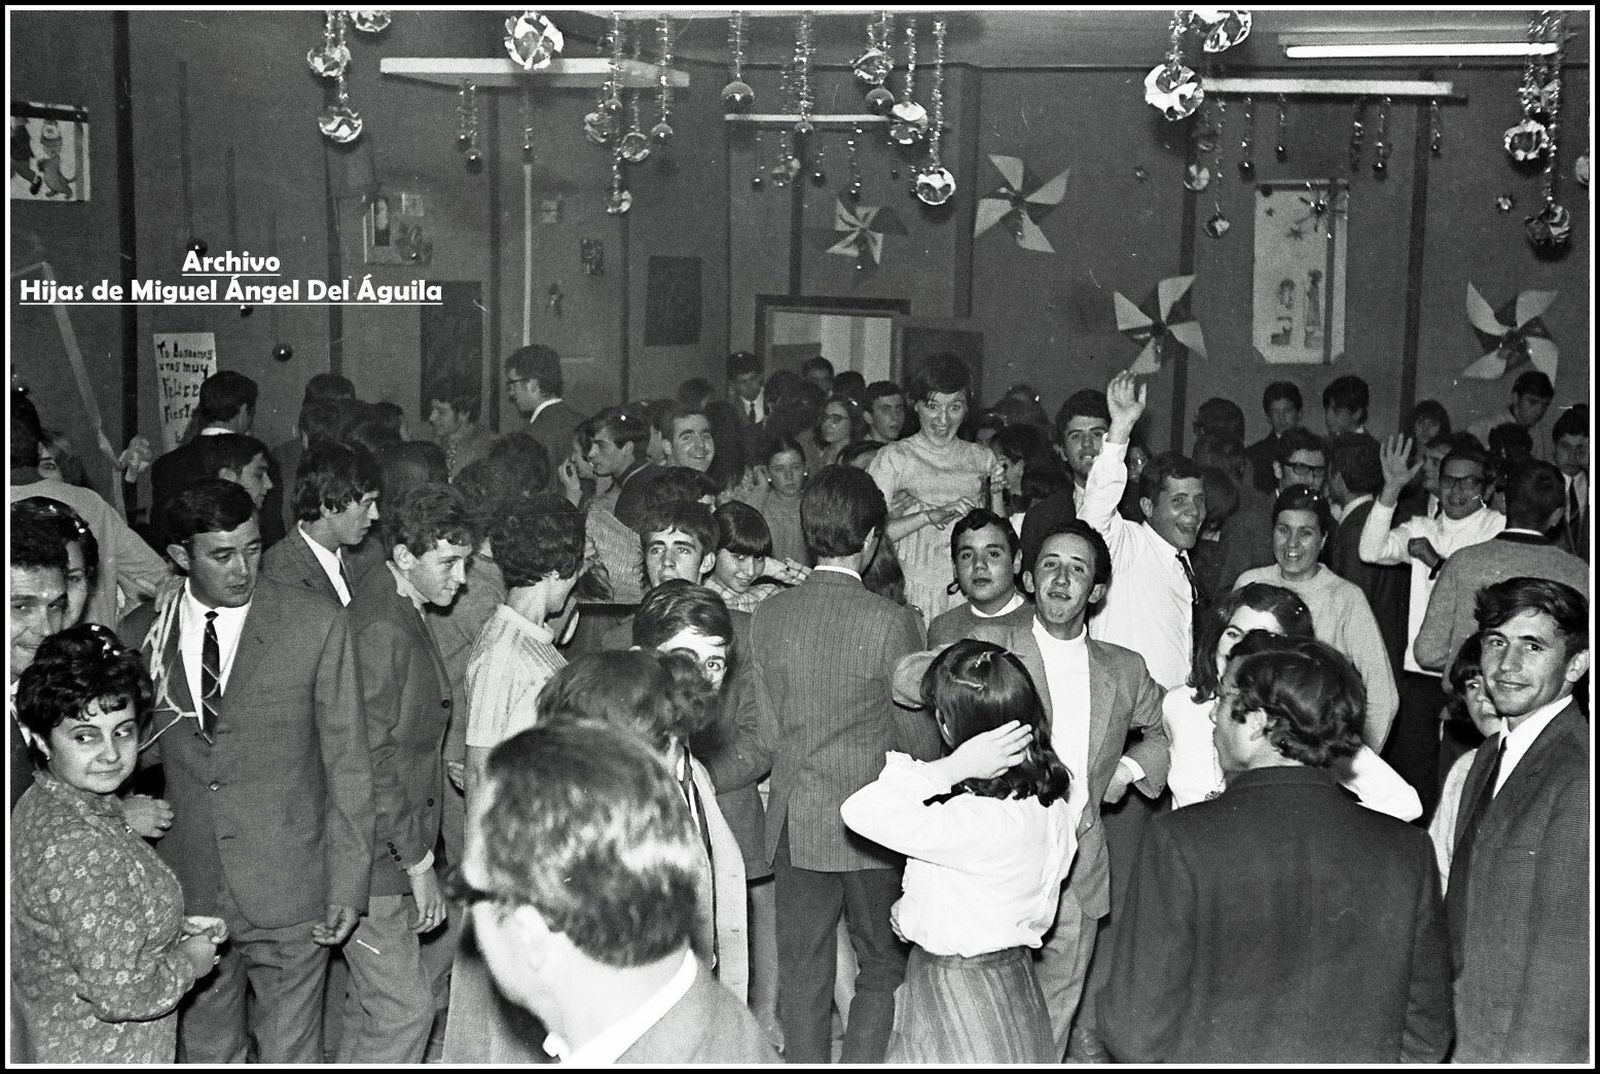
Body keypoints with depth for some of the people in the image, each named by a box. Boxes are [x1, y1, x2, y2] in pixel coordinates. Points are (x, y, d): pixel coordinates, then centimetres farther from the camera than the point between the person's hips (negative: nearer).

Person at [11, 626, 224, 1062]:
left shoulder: (39, 806, 0)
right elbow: (120, 994, -29)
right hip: (97, 1055, -9)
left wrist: (174, 930, 1)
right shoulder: (78, 849, -29)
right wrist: (191, 958, -13)